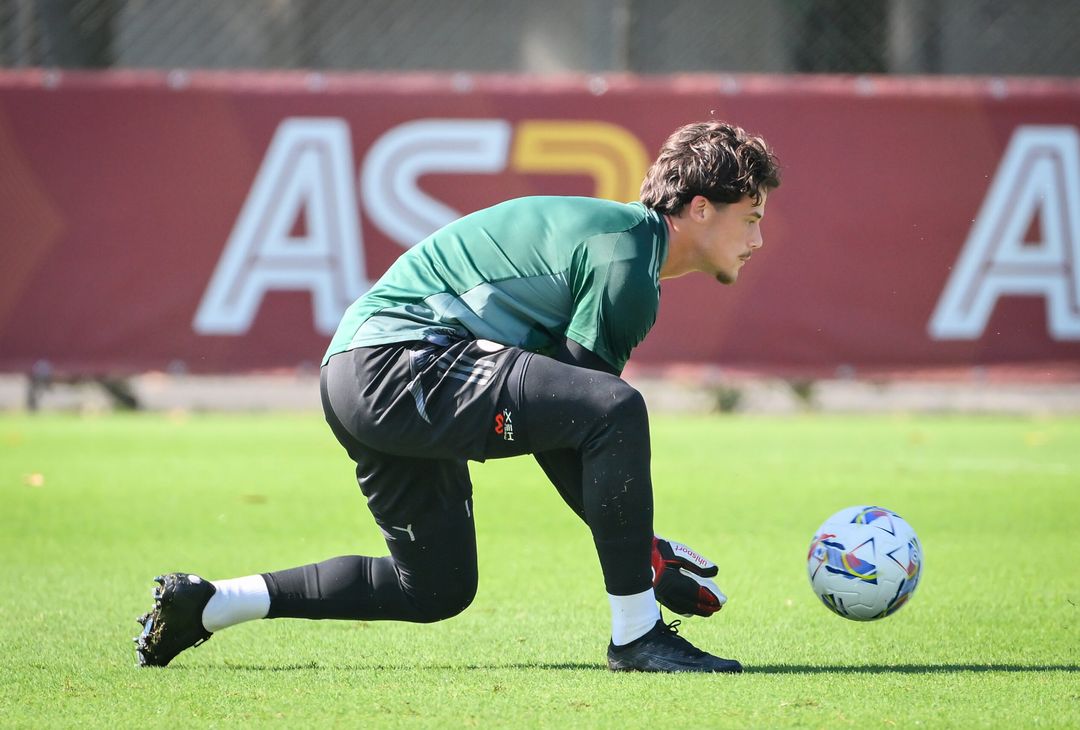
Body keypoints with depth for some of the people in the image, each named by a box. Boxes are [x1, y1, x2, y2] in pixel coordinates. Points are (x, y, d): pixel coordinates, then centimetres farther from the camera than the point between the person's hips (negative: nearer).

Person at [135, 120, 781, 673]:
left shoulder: (618, 231, 20)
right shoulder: (626, 261, -11)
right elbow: (596, 408, -13)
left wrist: (635, 536, 18)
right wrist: (645, 553, -5)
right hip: (402, 358, -11)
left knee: (436, 589, 21)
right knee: (618, 410, -24)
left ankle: (204, 604, 21)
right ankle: (636, 634, -17)